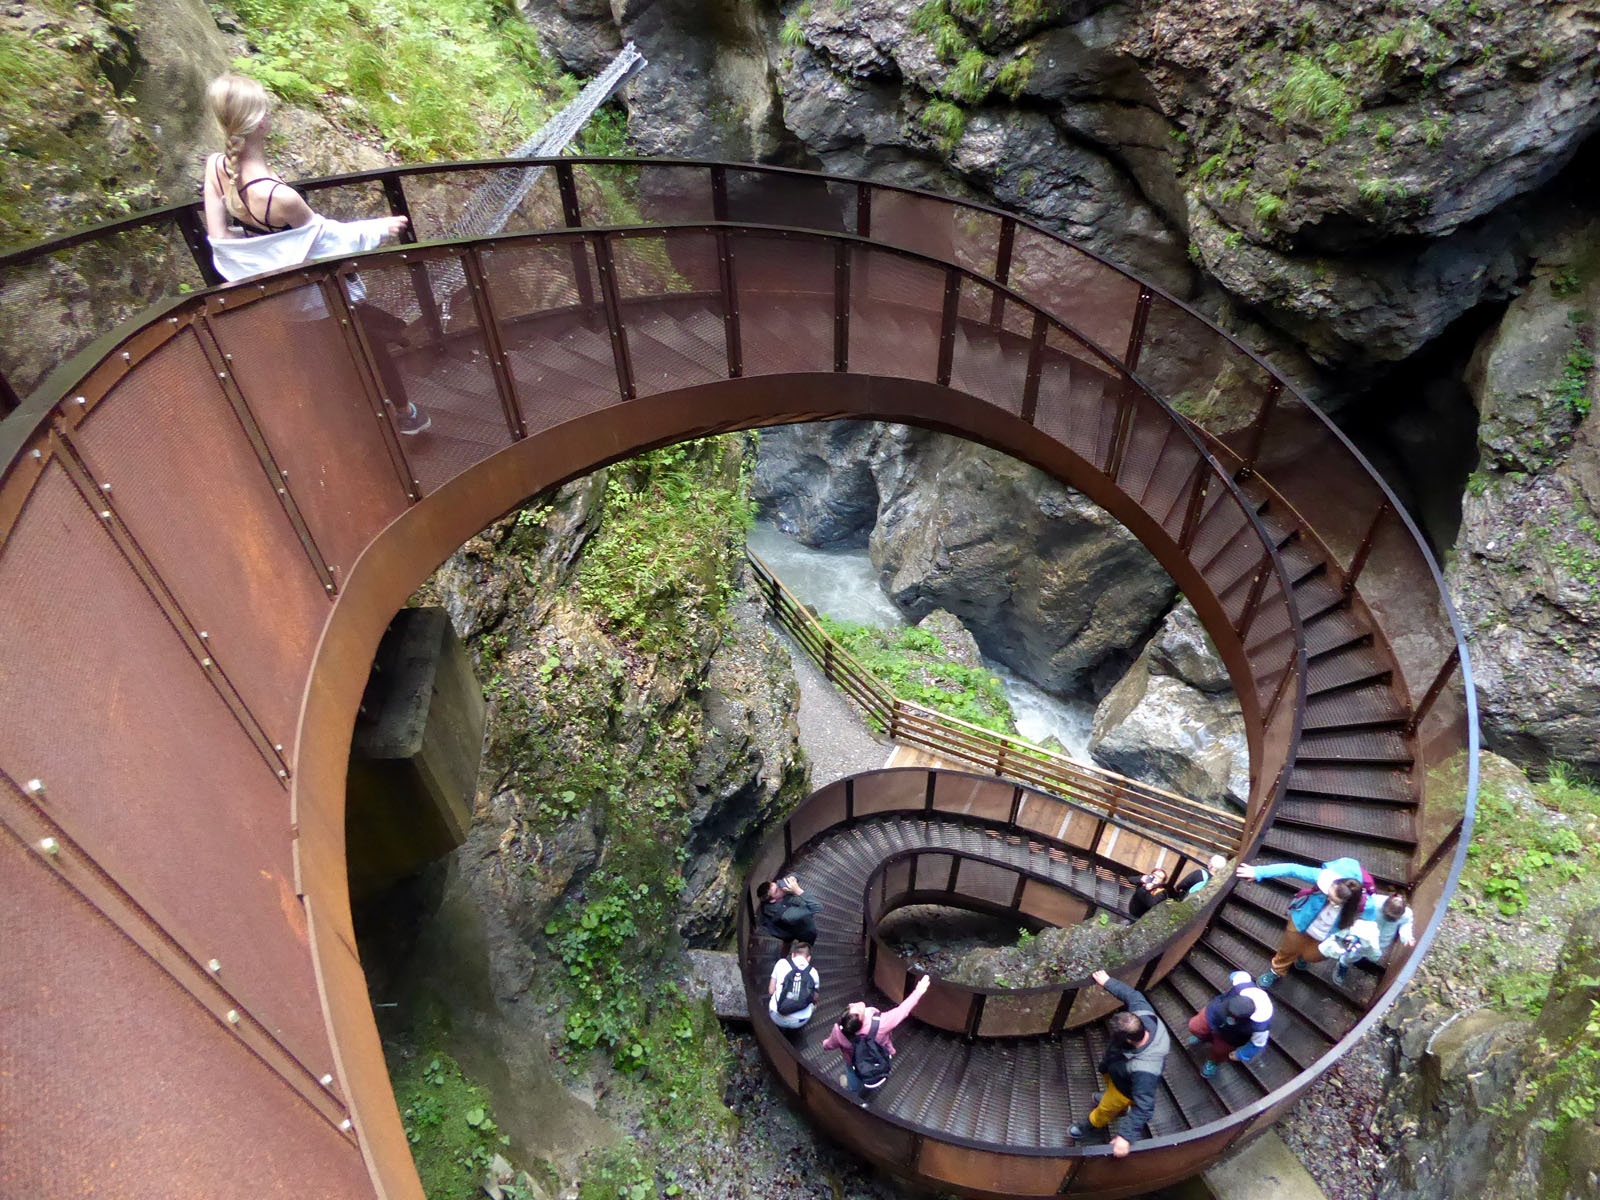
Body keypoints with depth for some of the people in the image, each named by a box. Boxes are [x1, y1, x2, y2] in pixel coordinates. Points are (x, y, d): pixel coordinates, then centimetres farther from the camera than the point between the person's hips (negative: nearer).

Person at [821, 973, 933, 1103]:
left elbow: (829, 1045, -13)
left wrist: (824, 1045, 11)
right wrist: (918, 991, -16)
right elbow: (902, 1010, -29)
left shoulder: (839, 1031, -38)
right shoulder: (879, 1023, -46)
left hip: (856, 1065, -1)